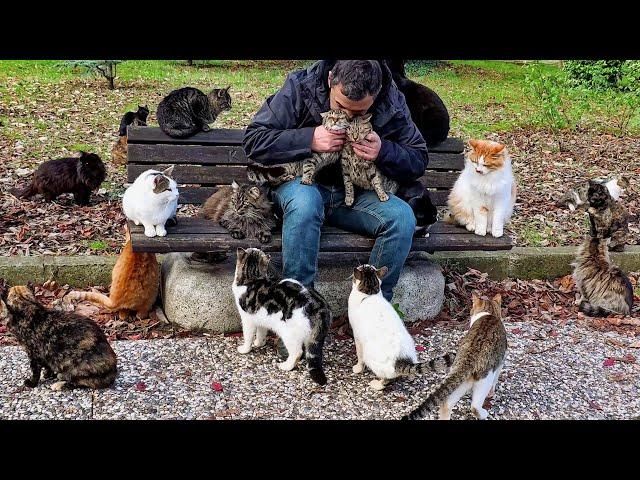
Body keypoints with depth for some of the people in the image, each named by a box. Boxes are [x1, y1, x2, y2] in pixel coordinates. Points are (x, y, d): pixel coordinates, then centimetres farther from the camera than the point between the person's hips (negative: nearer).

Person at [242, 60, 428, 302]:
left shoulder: (392, 104, -9)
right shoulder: (299, 88, -15)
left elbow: (419, 161, 0)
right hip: (302, 183, -2)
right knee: (305, 203, -39)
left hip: (355, 192, 3)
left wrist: (383, 151, -21)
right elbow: (252, 139, -14)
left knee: (402, 218, -25)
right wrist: (309, 139, -27)